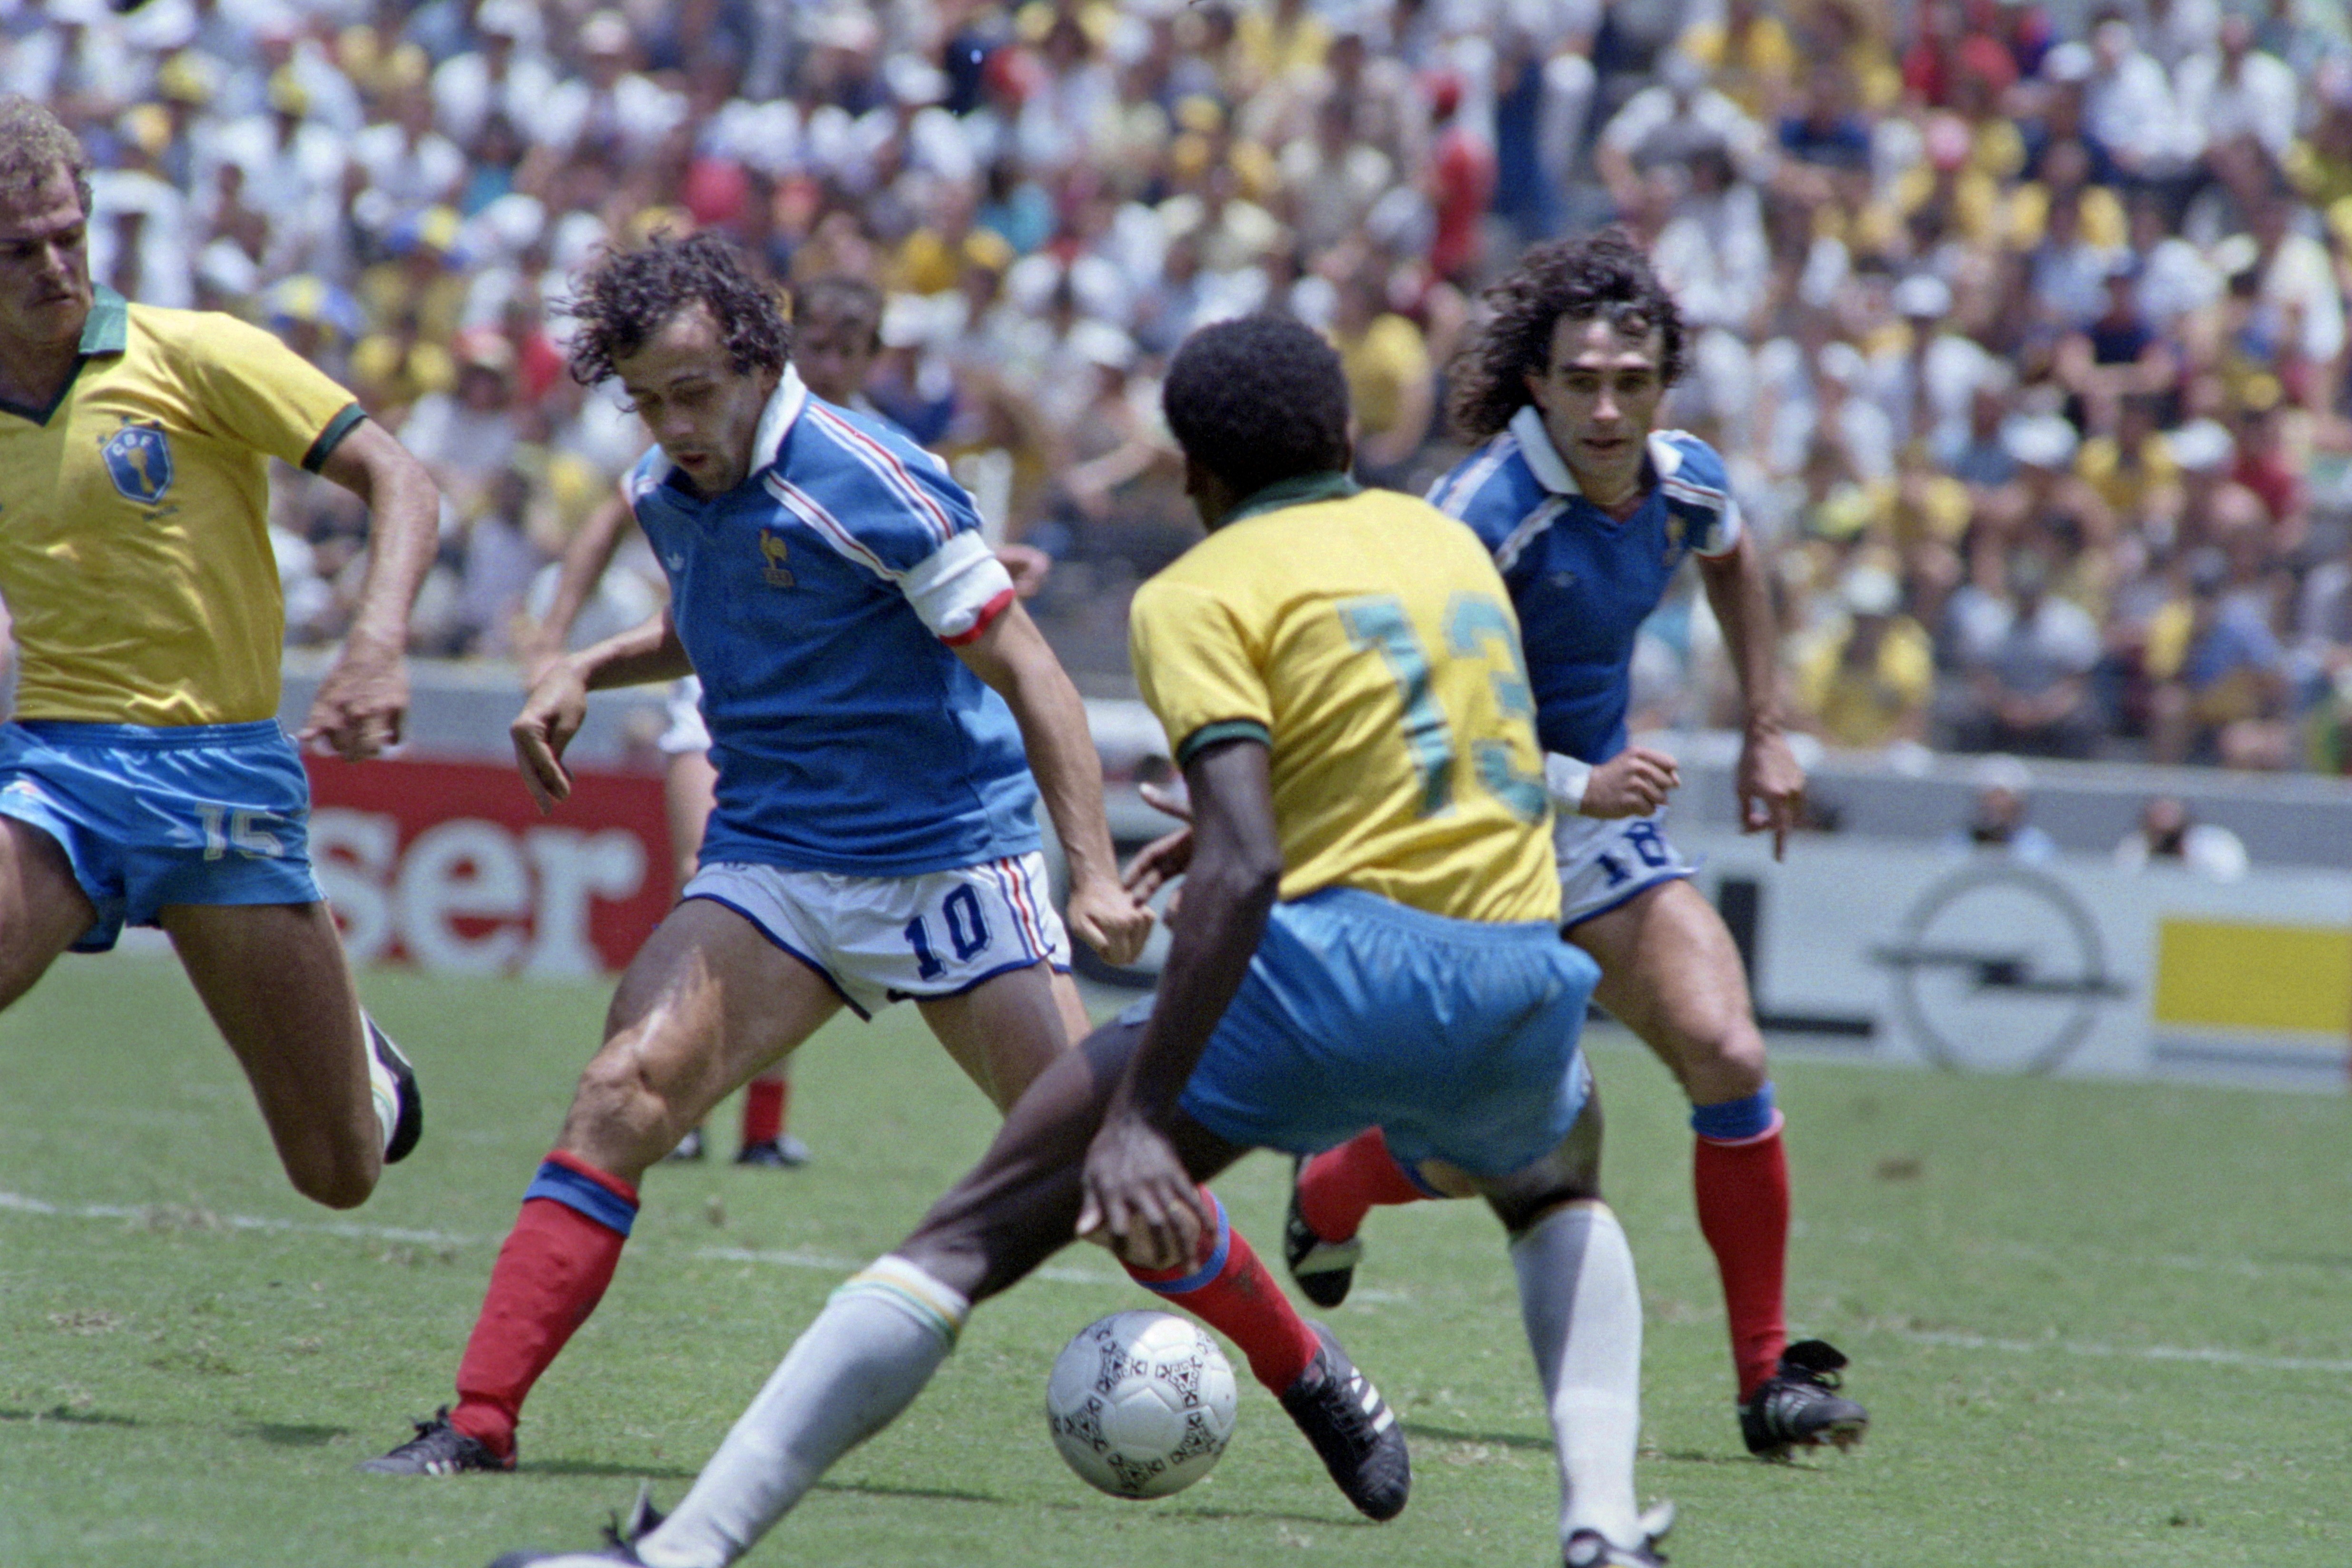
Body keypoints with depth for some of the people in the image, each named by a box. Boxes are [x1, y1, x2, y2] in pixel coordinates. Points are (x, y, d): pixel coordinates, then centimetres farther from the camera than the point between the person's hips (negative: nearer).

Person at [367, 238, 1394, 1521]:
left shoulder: (866, 483, -17)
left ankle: (1309, 1377, 15)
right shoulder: (663, 495, 4)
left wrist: (1093, 873, -21)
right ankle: (478, 1424, -18)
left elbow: (1023, 668, -15)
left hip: (949, 858, -5)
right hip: (771, 866, 5)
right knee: (625, 1091, -16)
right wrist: (584, 671, 9)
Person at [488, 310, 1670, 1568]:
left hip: (1339, 955, -5)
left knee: (968, 1241, -2)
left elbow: (1245, 870, -14)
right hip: (1520, 976, 5)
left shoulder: (1200, 594, 1)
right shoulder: (1443, 537, 19)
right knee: (1560, 1193, 38)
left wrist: (1140, 1118, -18)